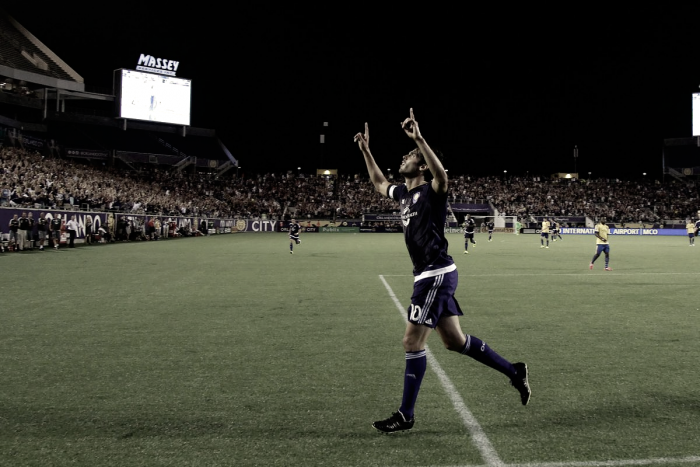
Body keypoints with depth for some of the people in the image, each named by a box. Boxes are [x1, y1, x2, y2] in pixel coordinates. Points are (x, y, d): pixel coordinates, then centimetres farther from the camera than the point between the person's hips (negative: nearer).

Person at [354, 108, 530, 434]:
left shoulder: (430, 192, -10)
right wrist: (365, 151, 29)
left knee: (412, 342, -7)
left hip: (436, 275, -9)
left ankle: (405, 416, 3)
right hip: (429, 276, 9)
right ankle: (514, 372, 27)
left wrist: (419, 139, -42)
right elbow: (379, 183, 35)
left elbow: (442, 176, -35)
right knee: (454, 341, 14)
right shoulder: (403, 193, 15)